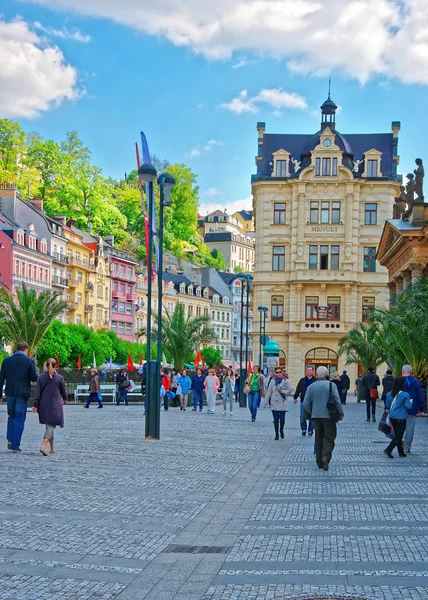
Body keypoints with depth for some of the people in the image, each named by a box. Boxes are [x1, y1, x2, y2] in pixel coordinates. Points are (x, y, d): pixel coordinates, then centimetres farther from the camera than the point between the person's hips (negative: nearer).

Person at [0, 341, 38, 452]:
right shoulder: (29, 361, -7)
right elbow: (34, 378, -7)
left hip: (10, 393, 3)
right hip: (22, 393, -3)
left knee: (11, 416, 21)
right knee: (20, 419, 4)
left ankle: (10, 440, 8)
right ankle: (15, 445, 3)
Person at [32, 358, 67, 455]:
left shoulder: (41, 377, -2)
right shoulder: (59, 378, -8)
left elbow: (37, 392, -4)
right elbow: (63, 390, 6)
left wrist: (35, 405, 0)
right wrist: (64, 399, 26)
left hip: (44, 405, 4)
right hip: (55, 405, -4)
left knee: (48, 426, 17)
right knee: (51, 426, -2)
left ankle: (52, 448, 24)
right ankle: (43, 445, -23)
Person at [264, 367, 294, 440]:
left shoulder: (286, 381, 1)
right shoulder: (272, 381, 6)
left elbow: (290, 391, 3)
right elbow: (269, 392, 8)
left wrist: (283, 391, -12)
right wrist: (265, 402, 6)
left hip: (283, 403, -2)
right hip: (274, 403, 2)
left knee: (282, 418, -8)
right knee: (276, 420, 2)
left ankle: (281, 430, 20)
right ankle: (276, 434, 14)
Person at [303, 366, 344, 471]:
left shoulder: (311, 387, 3)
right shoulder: (331, 385, -5)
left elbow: (306, 404, 1)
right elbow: (337, 400, -12)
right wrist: (341, 413, -2)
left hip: (316, 416, 3)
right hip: (329, 416, -3)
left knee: (318, 439, 12)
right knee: (329, 438, 2)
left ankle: (319, 462, 14)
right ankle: (326, 457, -20)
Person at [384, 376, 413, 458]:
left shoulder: (389, 394, 1)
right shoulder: (405, 395, -16)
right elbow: (408, 406, -13)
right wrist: (411, 402, 5)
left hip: (392, 417, 6)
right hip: (401, 418, -6)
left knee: (397, 435, 15)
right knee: (398, 436, 0)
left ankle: (401, 452, 20)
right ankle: (388, 450, -12)